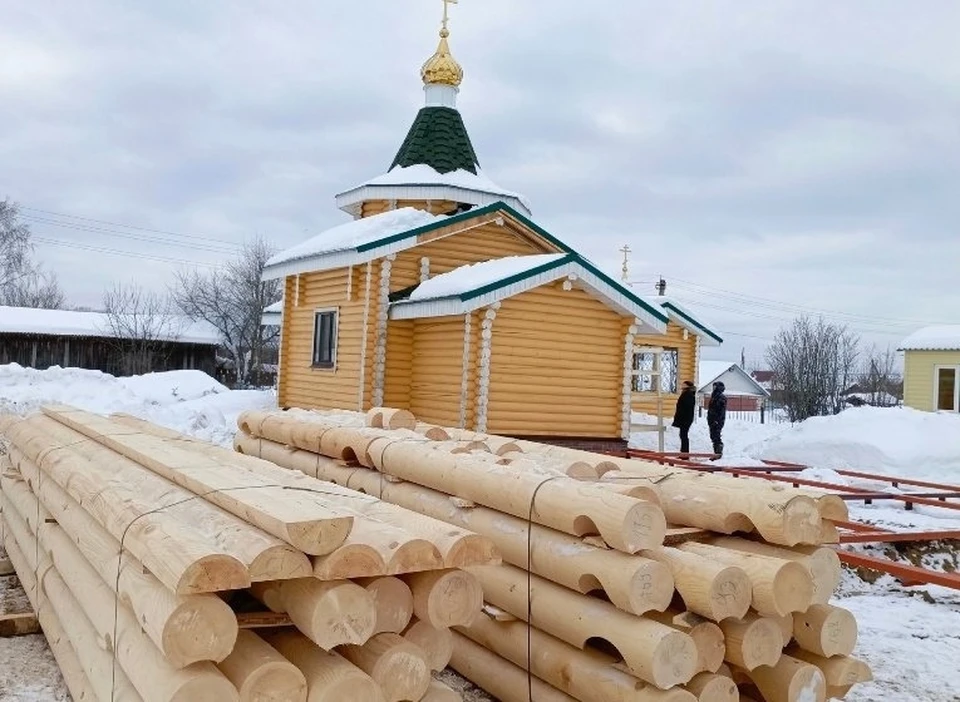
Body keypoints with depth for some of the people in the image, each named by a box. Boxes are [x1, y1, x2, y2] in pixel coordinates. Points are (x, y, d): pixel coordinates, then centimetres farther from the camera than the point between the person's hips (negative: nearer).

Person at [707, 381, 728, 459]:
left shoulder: (722, 397, -11)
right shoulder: (714, 396, 16)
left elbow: (722, 410, -18)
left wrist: (717, 420, -23)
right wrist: (709, 419, 18)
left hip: (718, 421, -9)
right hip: (712, 420, 9)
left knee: (716, 436, -10)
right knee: (713, 436, 11)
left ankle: (719, 453, -6)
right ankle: (716, 452, 17)